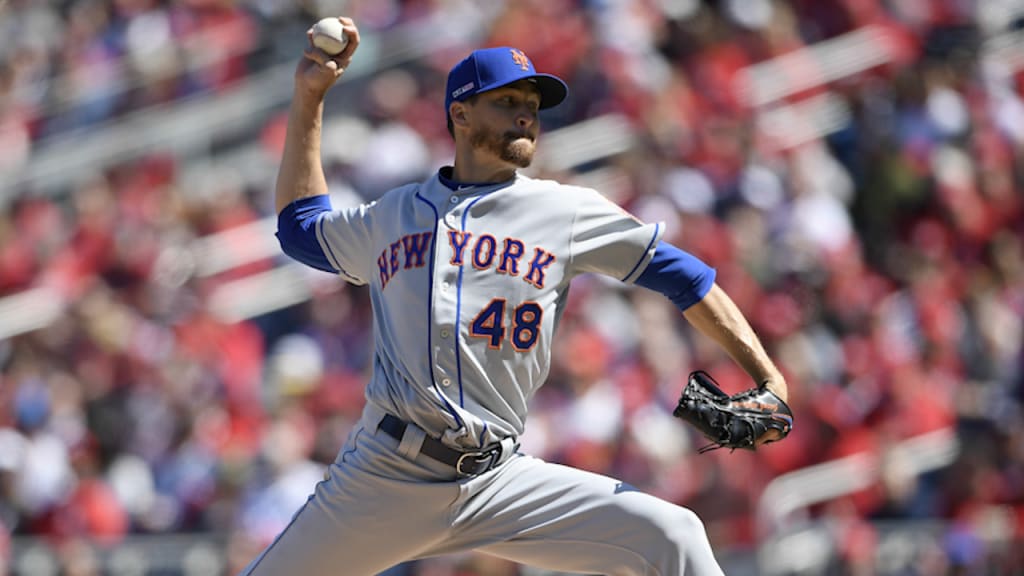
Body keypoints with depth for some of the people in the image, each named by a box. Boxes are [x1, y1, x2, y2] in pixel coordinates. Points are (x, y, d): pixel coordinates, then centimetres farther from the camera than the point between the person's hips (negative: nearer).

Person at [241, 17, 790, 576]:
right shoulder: (392, 216, 16)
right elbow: (300, 226, 33)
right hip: (379, 479, 1)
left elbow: (680, 275, 9)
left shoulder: (567, 211, 9)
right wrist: (308, 98, 26)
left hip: (499, 484, -1)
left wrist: (765, 377, -1)